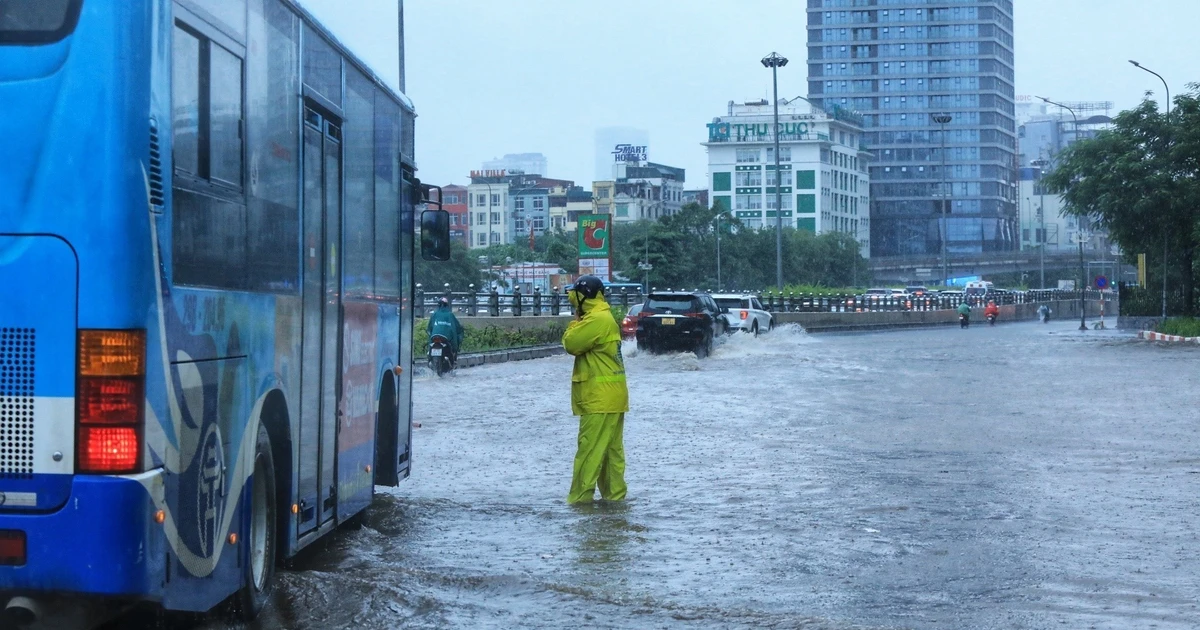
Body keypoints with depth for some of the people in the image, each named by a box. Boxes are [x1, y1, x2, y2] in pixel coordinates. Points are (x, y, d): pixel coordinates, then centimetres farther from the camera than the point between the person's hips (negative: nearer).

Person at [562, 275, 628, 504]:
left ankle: (579, 499, -9)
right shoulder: (603, 317, 18)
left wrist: (576, 321, -3)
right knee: (611, 450, 12)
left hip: (600, 398, -11)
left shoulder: (596, 319, -16)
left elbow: (570, 344, -16)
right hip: (609, 397, 11)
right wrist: (579, 320, 8)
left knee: (589, 451, -9)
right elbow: (579, 345, 19)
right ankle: (614, 496, 15)